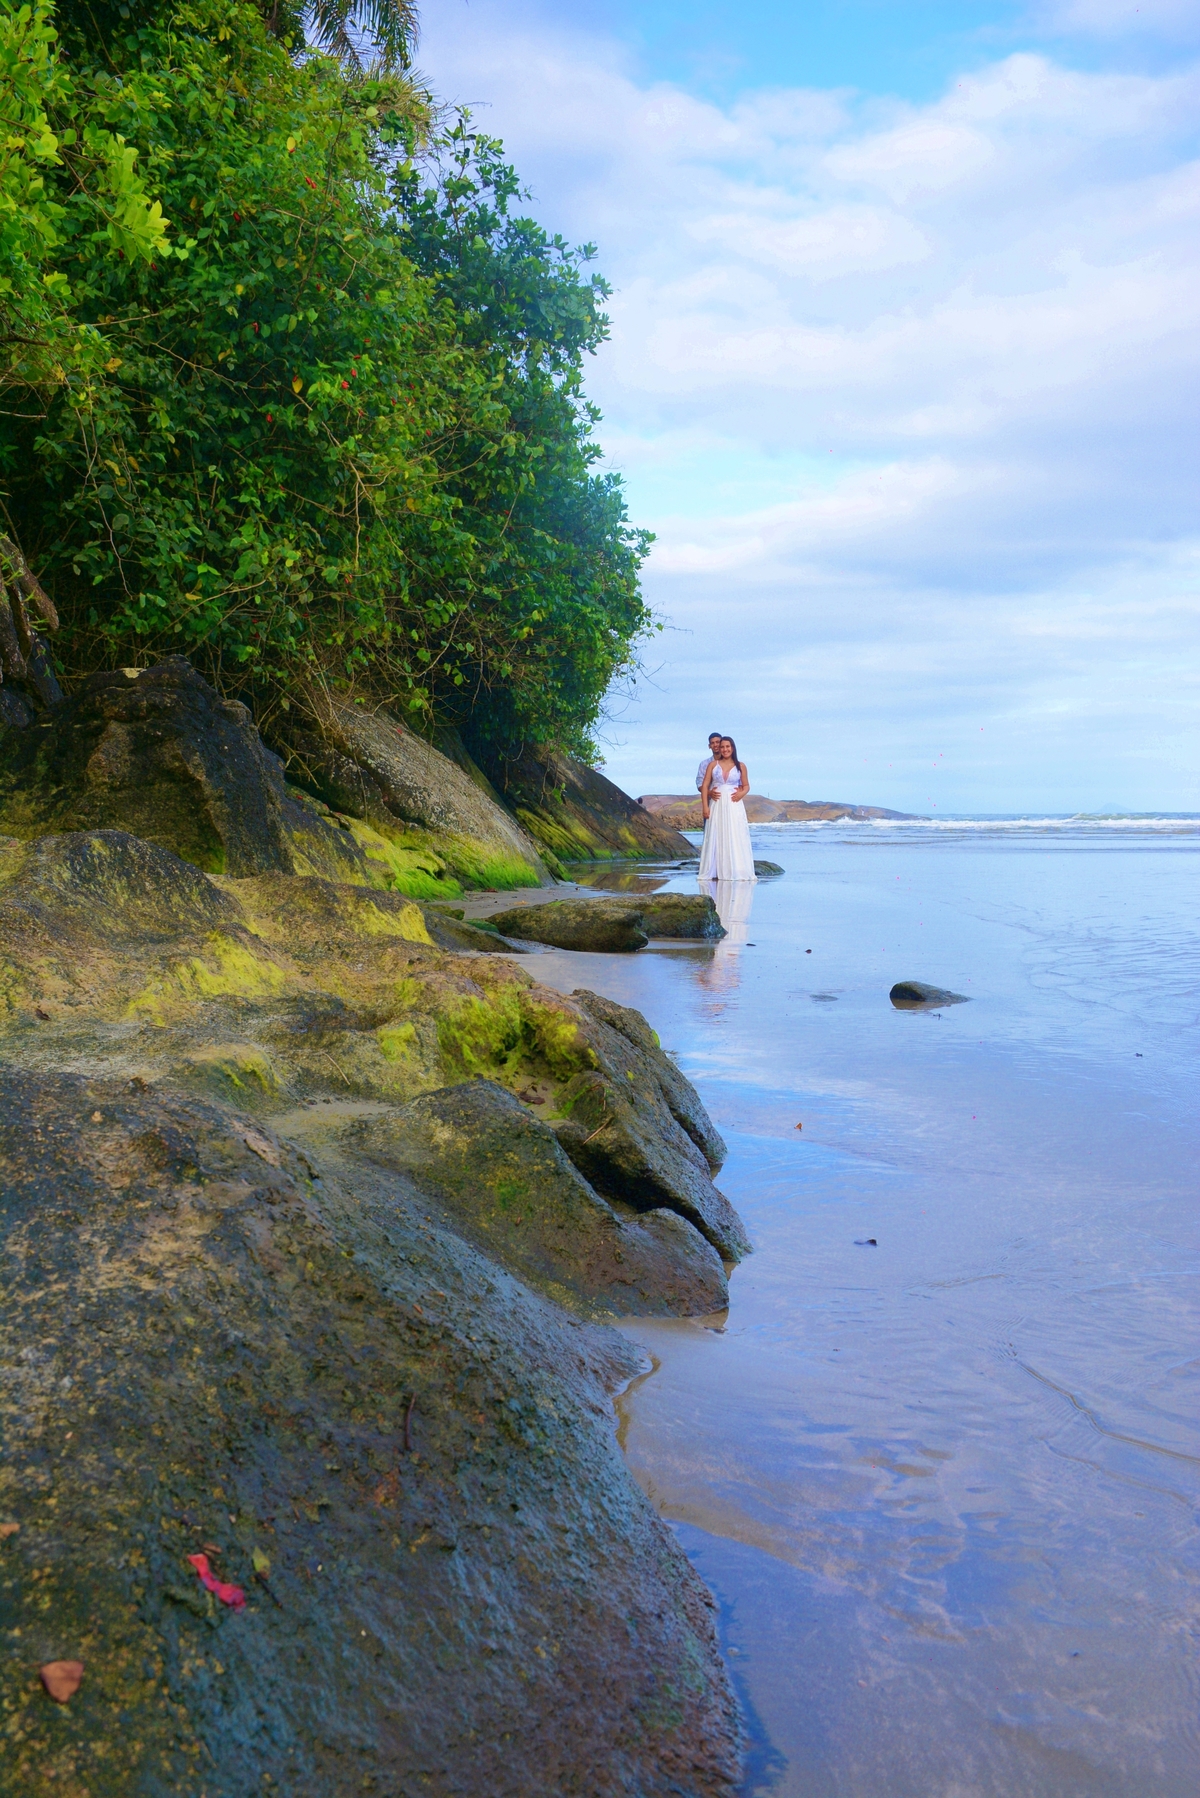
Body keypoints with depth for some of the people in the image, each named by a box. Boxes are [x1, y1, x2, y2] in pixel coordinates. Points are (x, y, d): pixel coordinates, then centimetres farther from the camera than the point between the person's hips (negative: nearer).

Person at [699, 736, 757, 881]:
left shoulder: (740, 766, 6)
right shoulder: (713, 764, 6)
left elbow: (746, 786, 12)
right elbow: (704, 785, 2)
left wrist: (741, 793, -11)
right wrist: (705, 806, -6)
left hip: (734, 805, 0)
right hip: (717, 805, 0)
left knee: (736, 838, -2)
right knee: (715, 838, 1)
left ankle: (738, 871, 2)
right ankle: (715, 872, 4)